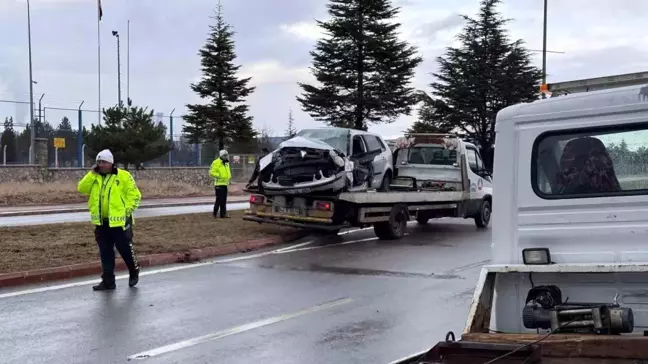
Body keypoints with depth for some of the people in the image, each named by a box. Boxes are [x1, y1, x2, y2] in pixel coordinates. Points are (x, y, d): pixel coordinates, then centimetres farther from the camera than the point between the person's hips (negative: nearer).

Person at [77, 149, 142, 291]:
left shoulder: (123, 176, -6)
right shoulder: (94, 178, 11)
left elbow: (135, 195, -7)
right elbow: (82, 188, -1)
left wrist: (127, 210, -15)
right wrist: (92, 173, -8)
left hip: (119, 221, -5)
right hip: (101, 222, 5)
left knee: (125, 249, 4)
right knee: (105, 253, 7)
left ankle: (134, 272, 27)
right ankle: (108, 281, 13)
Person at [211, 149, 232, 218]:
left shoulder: (226, 163, 17)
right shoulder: (216, 163, -10)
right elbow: (212, 172, -15)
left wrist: (229, 176, 14)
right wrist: (219, 175, -20)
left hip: (225, 183, 8)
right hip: (219, 184, -8)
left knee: (224, 200, 9)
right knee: (219, 199, -9)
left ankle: (223, 214, 13)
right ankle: (215, 213, -1)